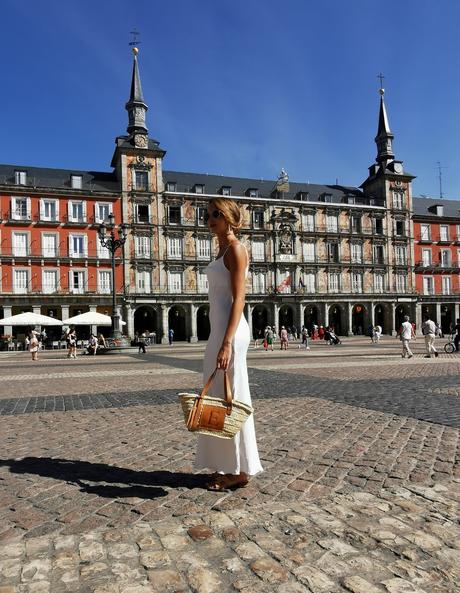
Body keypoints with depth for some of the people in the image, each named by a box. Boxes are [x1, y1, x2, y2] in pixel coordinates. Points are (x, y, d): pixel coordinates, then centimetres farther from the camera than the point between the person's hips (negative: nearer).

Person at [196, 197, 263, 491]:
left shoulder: (235, 248, -8)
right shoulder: (223, 249, 19)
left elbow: (239, 299, -16)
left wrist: (227, 343, -23)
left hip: (230, 331, -10)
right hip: (220, 330, 10)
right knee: (218, 398, 13)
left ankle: (241, 470, 11)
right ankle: (227, 467, 25)